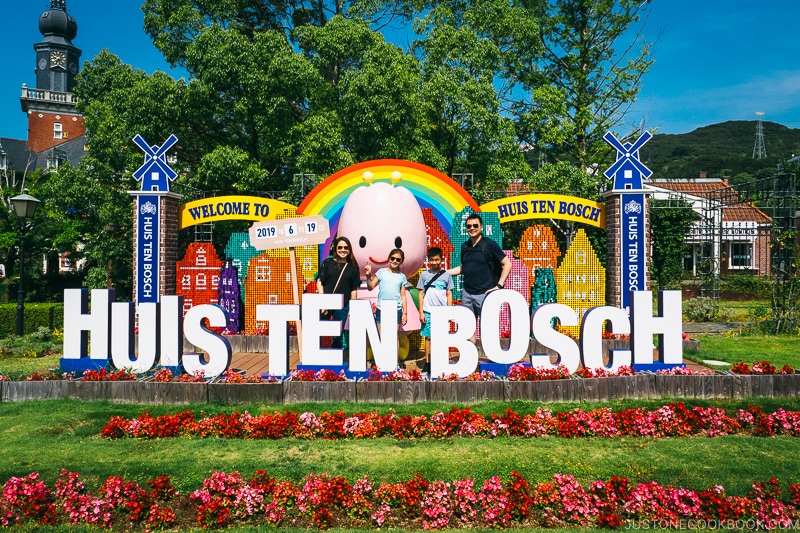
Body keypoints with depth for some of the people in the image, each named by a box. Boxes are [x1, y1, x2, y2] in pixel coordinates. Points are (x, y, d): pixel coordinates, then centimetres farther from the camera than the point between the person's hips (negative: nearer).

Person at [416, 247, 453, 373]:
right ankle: (427, 363, 9)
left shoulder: (446, 275, 4)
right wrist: (421, 312, 0)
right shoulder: (424, 275, 5)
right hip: (428, 312, 0)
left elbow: (449, 294, 6)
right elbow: (421, 294, 6)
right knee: (428, 337, 3)